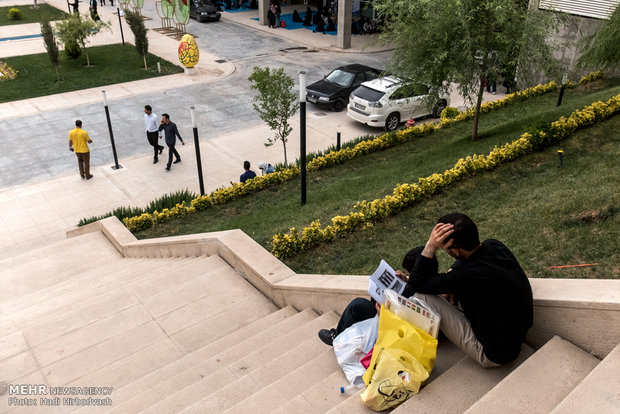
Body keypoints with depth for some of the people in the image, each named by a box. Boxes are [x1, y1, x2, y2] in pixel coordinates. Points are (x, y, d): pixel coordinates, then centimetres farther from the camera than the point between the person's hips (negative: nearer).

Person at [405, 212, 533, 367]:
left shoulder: (469, 275, -34)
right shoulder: (494, 246, -9)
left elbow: (415, 284, -21)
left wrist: (430, 246, -27)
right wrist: (451, 273, -1)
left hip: (496, 354, -8)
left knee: (422, 296, -12)